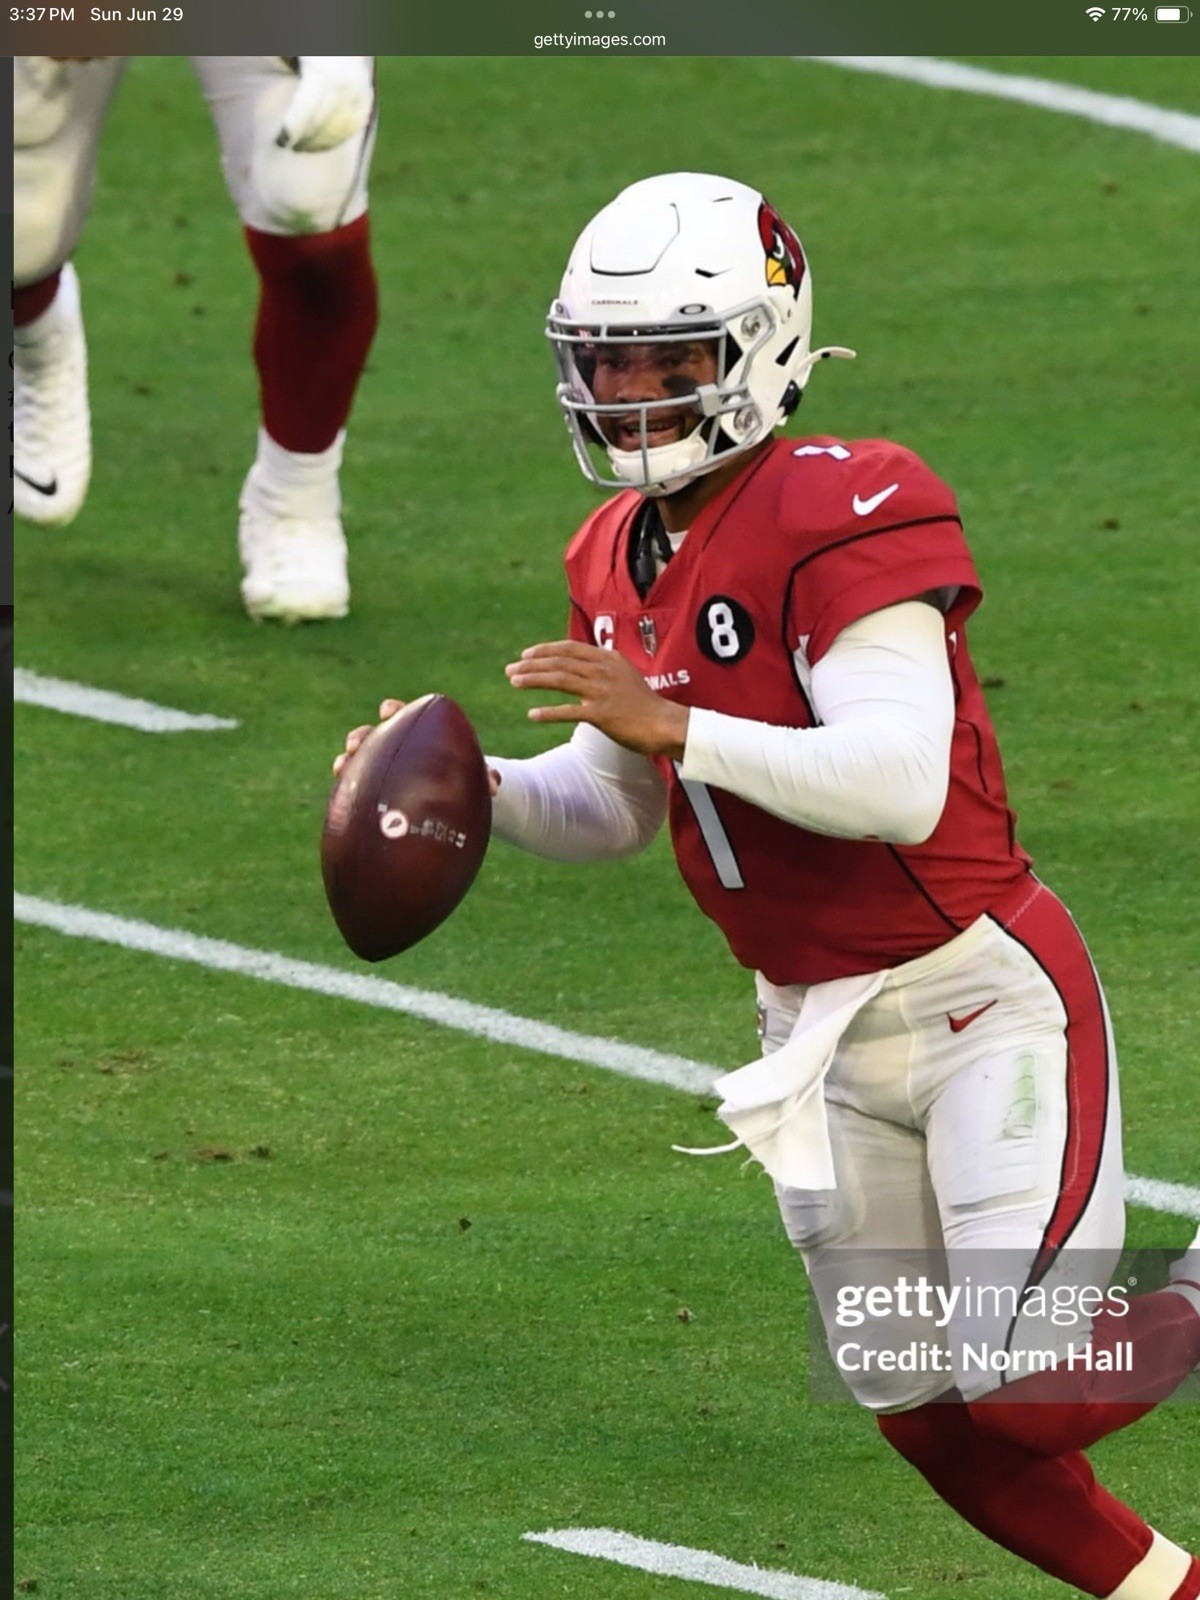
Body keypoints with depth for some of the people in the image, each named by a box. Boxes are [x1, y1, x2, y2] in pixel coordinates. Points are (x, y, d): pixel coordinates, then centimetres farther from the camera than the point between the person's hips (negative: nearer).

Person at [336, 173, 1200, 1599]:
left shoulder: (842, 519, -20)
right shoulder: (621, 561, 7)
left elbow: (900, 782, -30)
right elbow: (614, 809, 17)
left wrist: (671, 724, -34)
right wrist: (468, 787, -2)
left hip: (981, 1000, -8)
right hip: (822, 1038, 8)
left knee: (1026, 1396, -15)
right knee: (923, 1413, 10)